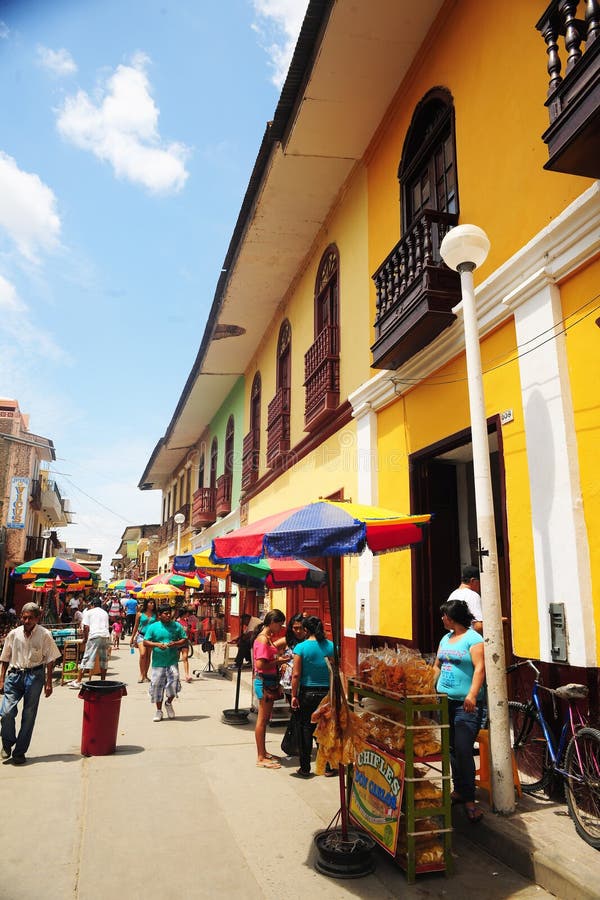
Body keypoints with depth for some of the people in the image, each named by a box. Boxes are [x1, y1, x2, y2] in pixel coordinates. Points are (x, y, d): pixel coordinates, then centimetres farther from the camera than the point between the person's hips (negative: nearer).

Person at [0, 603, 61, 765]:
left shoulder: (44, 635, -3)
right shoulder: (13, 634, 3)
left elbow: (50, 660, 1)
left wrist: (48, 682, -2)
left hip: (35, 675, -1)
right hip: (14, 674, 2)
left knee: (29, 715, 2)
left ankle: (19, 752, 16)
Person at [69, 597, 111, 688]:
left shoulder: (88, 612, 11)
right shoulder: (105, 613, 24)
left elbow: (86, 627, 2)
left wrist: (85, 638, 13)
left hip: (94, 636, -4)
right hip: (106, 636, 4)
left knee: (87, 658, -5)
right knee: (104, 659, 13)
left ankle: (78, 681, -7)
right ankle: (103, 680, 18)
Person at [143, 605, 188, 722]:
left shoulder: (177, 626, 5)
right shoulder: (153, 627, 3)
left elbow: (185, 640, 7)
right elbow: (145, 642, 1)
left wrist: (176, 644, -12)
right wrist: (157, 644, -15)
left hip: (172, 661, 0)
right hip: (158, 663, 0)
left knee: (173, 684, -12)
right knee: (157, 686, 5)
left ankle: (169, 703, 19)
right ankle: (159, 711, 24)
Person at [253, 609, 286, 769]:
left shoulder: (268, 637, 10)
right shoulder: (263, 639, -20)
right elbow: (260, 665, -25)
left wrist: (278, 658, 4)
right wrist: (278, 661, -17)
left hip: (270, 682, 10)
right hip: (264, 682, -10)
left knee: (265, 718, 18)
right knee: (262, 719, -1)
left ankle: (263, 752, 29)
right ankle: (261, 758, 8)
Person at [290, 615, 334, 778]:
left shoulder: (301, 647, -11)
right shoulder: (331, 646, -3)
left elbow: (296, 675, -11)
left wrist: (294, 695, -3)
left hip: (308, 693, -2)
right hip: (328, 693, 2)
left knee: (306, 729, 9)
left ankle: (305, 769, 16)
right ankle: (329, 767, 21)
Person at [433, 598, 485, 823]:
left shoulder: (473, 639, -9)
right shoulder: (445, 639, 15)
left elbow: (480, 668, -17)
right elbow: (437, 665, 20)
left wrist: (472, 694, -28)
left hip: (466, 705, -7)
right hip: (444, 701, 7)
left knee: (463, 750, -11)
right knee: (451, 749, 13)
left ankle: (469, 800, -2)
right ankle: (458, 789, 26)